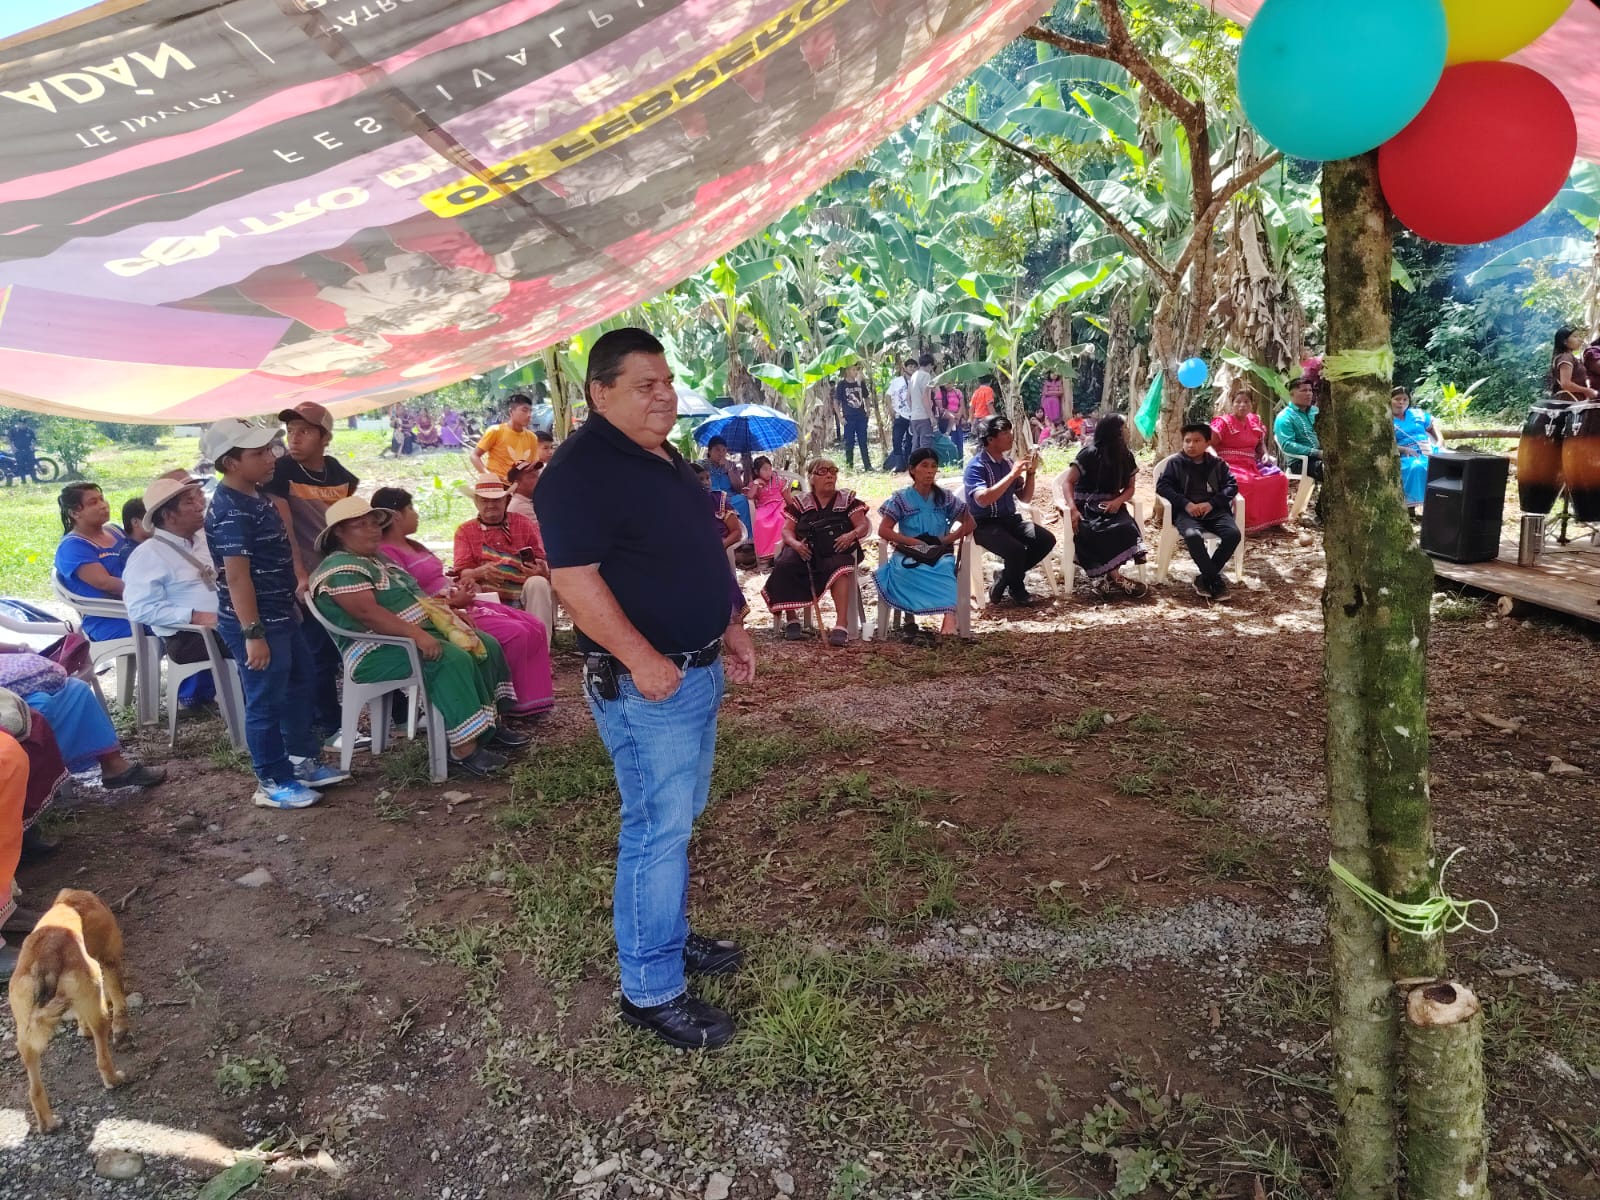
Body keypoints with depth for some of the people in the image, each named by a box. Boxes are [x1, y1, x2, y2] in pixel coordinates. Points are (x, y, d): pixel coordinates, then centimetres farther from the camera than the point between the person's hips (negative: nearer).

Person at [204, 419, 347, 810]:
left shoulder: (255, 496, 9)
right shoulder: (231, 512, -22)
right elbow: (237, 576, -25)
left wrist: (292, 597, 25)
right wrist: (253, 634, -25)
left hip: (281, 616, 11)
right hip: (255, 624, -11)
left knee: (302, 685, 21)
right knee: (266, 703, 2)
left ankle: (302, 762, 34)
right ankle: (273, 783, 15)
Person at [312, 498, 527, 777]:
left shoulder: (379, 559, 19)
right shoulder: (341, 569, -13)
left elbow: (412, 598, 23)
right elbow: (368, 612, -27)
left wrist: (448, 612, 9)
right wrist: (417, 635, -34)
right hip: (379, 652, -10)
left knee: (486, 646, 1)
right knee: (452, 659, -32)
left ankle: (492, 723, 5)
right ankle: (464, 750, -33)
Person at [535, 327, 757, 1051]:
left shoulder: (665, 459, 14)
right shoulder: (582, 470, -17)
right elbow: (574, 578, -24)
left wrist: (730, 628, 17)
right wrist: (643, 659, -26)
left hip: (697, 671, 10)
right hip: (645, 683, -10)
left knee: (678, 819, 20)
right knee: (658, 830, -3)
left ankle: (671, 938, 37)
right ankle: (650, 990, 11)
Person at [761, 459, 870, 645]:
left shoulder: (847, 499, 14)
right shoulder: (801, 502, 17)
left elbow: (863, 525, 4)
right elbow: (787, 530, 10)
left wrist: (852, 535, -19)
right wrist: (795, 544, -13)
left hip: (836, 551, -2)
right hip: (805, 551, 2)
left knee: (839, 567, -38)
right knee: (784, 566, -31)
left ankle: (841, 625, -46)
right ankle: (792, 621, -23)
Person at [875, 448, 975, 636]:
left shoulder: (945, 498, 12)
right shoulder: (901, 498, 7)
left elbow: (969, 523, 11)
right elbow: (883, 530, 0)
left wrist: (947, 539, -5)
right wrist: (913, 542, -12)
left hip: (939, 553, 0)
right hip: (909, 553, 0)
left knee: (945, 566, -38)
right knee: (905, 569, -39)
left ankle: (949, 619, -57)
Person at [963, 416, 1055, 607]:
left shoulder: (1008, 463, 8)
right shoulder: (976, 466, -14)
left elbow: (1025, 498, 14)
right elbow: (983, 500, -30)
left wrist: (1030, 473, -4)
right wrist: (1012, 474, -27)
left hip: (1010, 519, 7)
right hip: (985, 525, -7)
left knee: (1047, 539, -11)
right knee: (1016, 549, -31)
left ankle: (1005, 580, 3)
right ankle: (1016, 589, 2)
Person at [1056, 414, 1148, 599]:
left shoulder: (1126, 456, 7)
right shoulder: (1090, 454, -10)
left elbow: (1130, 488, 11)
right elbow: (1067, 481, -13)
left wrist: (1118, 501, -14)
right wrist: (1073, 509, -28)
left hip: (1110, 506, 4)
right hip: (1086, 506, -4)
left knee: (1126, 527, -30)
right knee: (1093, 532, -37)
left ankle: (1104, 577, -36)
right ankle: (1113, 577, -33)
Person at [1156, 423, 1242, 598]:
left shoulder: (1218, 464, 14)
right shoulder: (1175, 463, 8)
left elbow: (1232, 485, 8)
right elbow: (1162, 486, -1)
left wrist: (1212, 503, -11)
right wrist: (1186, 503, -14)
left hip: (1214, 510, 3)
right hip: (1186, 511, -3)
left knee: (1234, 533, -25)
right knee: (1192, 535, -36)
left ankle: (1206, 577, -14)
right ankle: (1215, 577, -21)